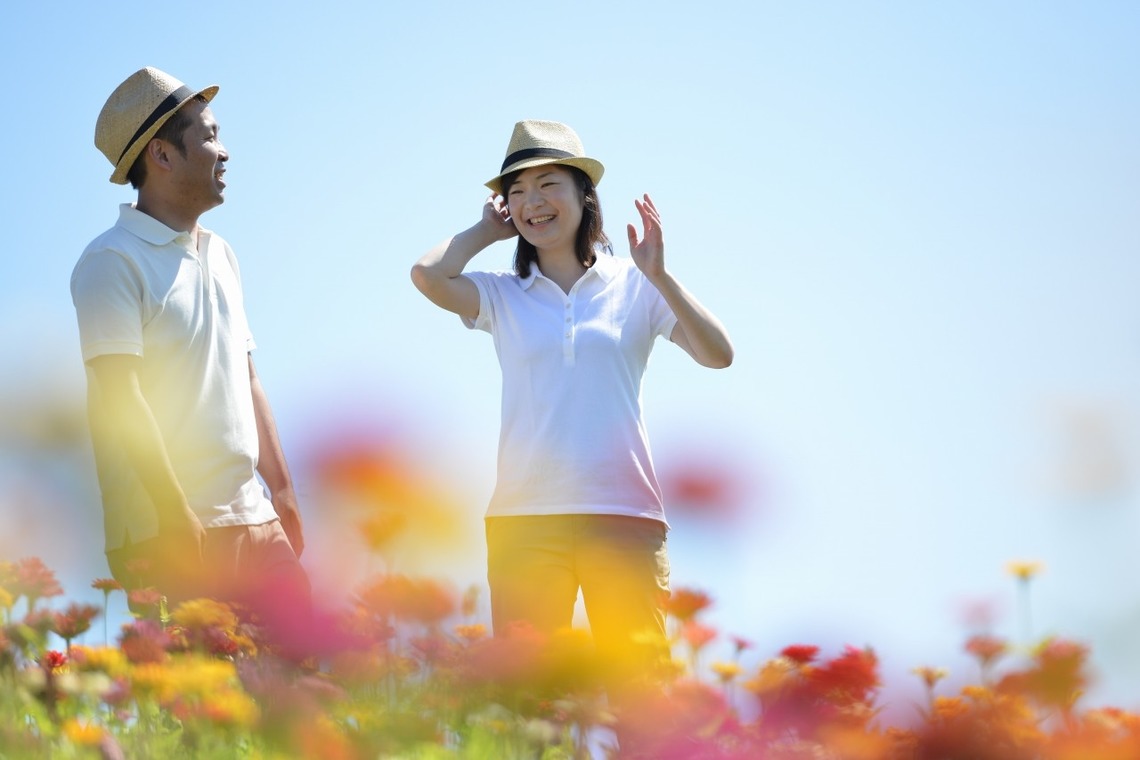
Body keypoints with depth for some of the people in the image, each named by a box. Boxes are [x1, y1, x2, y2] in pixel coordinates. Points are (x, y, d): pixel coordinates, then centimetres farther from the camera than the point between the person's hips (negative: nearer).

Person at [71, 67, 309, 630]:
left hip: (252, 521, 7)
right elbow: (121, 395, -15)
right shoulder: (113, 261, -7)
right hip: (166, 534, -7)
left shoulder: (219, 255, 19)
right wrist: (177, 517, -20)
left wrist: (282, 490, 18)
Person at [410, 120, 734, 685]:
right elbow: (428, 276, -9)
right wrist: (487, 230, 8)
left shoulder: (634, 285, 9)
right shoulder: (501, 295, 10)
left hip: (624, 513, -1)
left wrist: (660, 278, -11)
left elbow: (717, 355, -1)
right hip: (525, 516, 1)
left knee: (638, 676, -3)